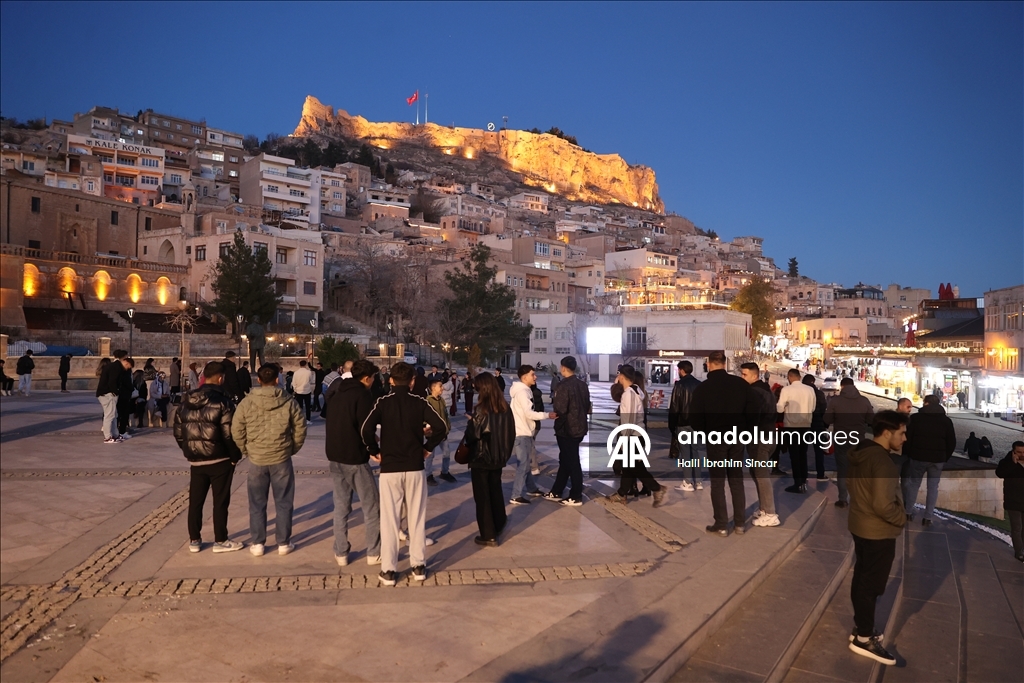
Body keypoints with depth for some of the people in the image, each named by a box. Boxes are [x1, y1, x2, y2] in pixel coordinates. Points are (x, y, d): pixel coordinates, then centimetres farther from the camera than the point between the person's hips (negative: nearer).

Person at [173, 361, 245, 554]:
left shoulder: (187, 400, 5)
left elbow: (178, 430, 9)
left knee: (195, 501, 14)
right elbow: (229, 434, -17)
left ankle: (194, 540, 22)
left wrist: (188, 451, 18)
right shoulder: (222, 401, -14)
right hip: (220, 460, -5)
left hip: (195, 460, 5)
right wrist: (236, 456, -5)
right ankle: (220, 541, 11)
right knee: (220, 501, 4)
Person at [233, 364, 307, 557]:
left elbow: (236, 431, -2)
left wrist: (246, 451, 13)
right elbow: (300, 429, -3)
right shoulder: (288, 402, -6)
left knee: (257, 503, 12)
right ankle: (283, 543, 15)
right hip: (281, 459, -1)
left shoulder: (246, 403, -5)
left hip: (256, 460, 1)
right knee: (283, 503, 9)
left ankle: (257, 543, 19)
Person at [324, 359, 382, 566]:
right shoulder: (362, 394, -14)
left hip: (334, 455, 7)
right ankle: (374, 552, 9)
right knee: (371, 506, 5)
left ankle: (341, 553, 17)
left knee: (341, 506, 14)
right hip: (355, 457, -7)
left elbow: (331, 420, 15)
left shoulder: (334, 390, 9)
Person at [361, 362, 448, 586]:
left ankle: (388, 570, 10)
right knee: (417, 518, 11)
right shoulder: (420, 402, -1)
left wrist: (375, 451, -1)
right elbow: (440, 427, -11)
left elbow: (366, 429, -16)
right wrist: (427, 447, 2)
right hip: (415, 467, 1)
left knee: (389, 519, 6)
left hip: (389, 468, -1)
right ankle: (418, 566, 18)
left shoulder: (383, 402, -4)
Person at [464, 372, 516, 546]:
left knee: (482, 496, 4)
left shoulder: (482, 409, -18)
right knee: (496, 491, 23)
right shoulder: (505, 407, 0)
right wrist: (505, 452, 14)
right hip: (498, 457, 7)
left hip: (481, 457, -6)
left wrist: (470, 422, 2)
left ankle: (488, 535, 8)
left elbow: (472, 434, -18)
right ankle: (499, 525, 37)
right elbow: (511, 432, 6)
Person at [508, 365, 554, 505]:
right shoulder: (522, 392, -18)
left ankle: (531, 488, 33)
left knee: (526, 462, 20)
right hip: (521, 433, -10)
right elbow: (529, 414, -25)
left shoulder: (525, 390, 14)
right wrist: (548, 415, -18)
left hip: (525, 432, 10)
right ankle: (516, 496, -4)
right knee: (523, 464, -7)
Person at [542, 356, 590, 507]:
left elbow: (559, 409, -23)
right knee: (565, 460, 17)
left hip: (567, 429, -8)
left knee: (572, 463, 0)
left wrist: (554, 402, -4)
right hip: (579, 427, 9)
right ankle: (556, 492, 27)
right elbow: (587, 406, 14)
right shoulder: (583, 385, 7)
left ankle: (576, 497, 10)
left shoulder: (563, 385, -19)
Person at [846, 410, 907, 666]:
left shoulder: (861, 454, 4)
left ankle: (861, 628, 32)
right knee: (871, 585, 4)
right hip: (878, 533, -9)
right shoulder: (883, 461, -25)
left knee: (861, 580, 18)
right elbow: (883, 505, -27)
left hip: (860, 527, 9)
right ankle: (864, 638, 15)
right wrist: (904, 519, -11)